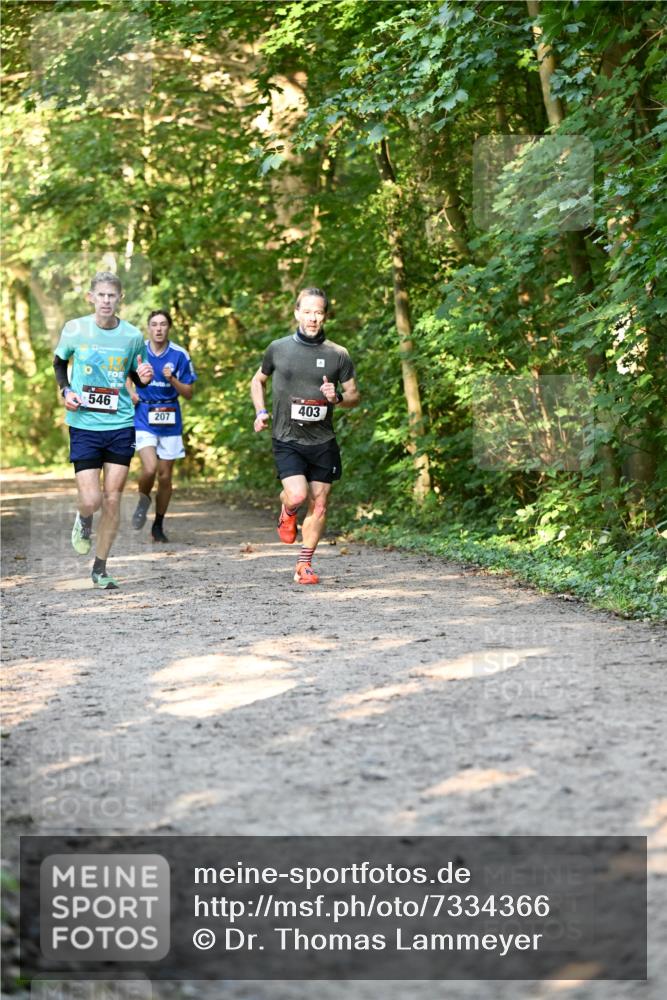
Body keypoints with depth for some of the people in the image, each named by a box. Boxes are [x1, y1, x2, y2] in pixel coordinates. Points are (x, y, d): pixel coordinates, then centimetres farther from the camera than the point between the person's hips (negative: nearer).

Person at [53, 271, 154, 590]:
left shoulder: (132, 335, -2)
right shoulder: (74, 329, -4)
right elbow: (59, 362, 14)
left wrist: (144, 377, -11)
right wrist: (65, 390, -3)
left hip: (121, 425, 1)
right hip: (84, 425, -1)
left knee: (112, 498, 2)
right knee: (91, 500, -10)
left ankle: (100, 568, 17)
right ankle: (83, 520, 28)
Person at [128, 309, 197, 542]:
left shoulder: (180, 355, -2)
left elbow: (189, 393, 2)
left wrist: (173, 380, -16)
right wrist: (130, 392, 0)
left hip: (170, 422, 1)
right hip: (143, 418, -1)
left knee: (165, 476, 6)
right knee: (149, 469, -21)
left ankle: (158, 526, 22)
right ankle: (143, 501, 12)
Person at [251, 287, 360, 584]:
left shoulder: (338, 354, 2)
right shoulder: (278, 349, 2)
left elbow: (354, 396, 10)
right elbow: (257, 381, 19)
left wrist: (337, 397, -13)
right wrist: (260, 412, 3)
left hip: (323, 442, 2)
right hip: (287, 440, -2)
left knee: (318, 506, 3)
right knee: (297, 495, -20)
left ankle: (304, 565, 17)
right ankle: (287, 512, 17)